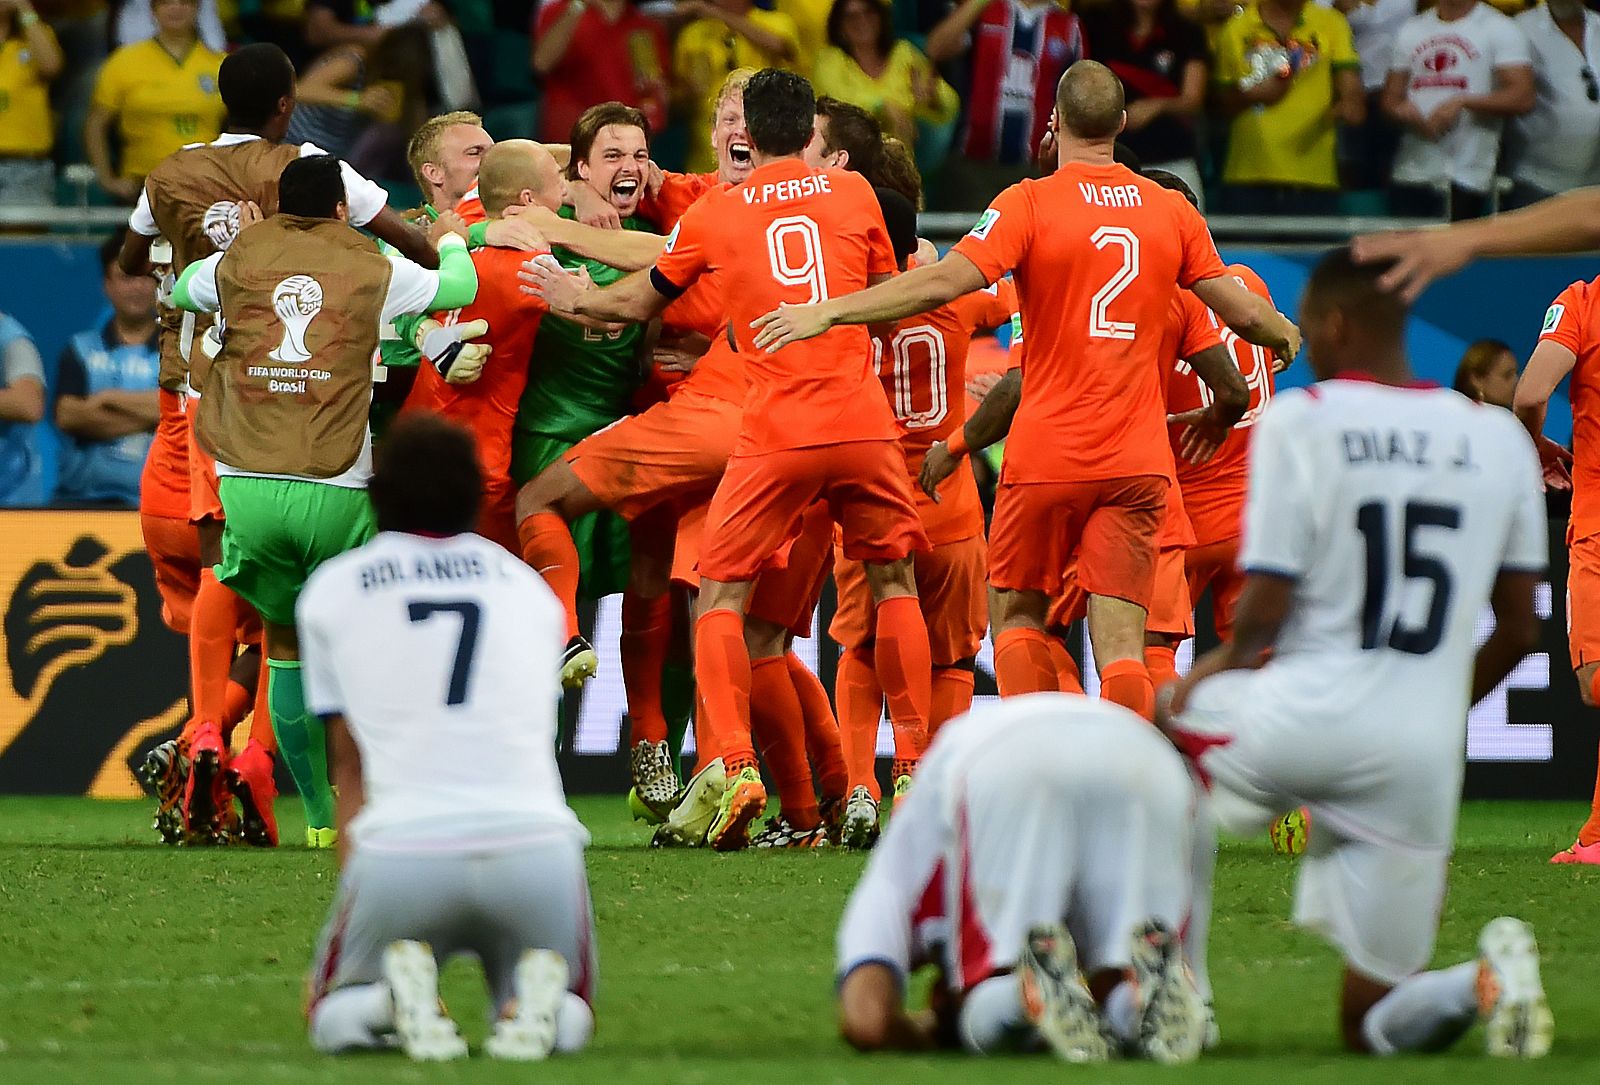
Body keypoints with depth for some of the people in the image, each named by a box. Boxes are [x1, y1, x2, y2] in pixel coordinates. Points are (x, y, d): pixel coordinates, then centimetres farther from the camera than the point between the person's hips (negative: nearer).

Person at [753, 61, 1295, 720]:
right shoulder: (1171, 210, 5)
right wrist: (1287, 337, 33)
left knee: (1016, 615, 13)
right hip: (1138, 462, 3)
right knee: (1120, 644, 1)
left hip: (1047, 456, -3)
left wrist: (829, 311, -13)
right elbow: (1244, 314, 10)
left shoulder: (1030, 203, -7)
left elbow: (944, 282, -18)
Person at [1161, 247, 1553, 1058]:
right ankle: (1484, 980, -21)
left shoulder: (1299, 422, -5)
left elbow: (1264, 612, -8)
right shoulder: (1500, 442, 9)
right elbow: (1519, 632, 12)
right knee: (1371, 1028, 13)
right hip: (1420, 762, 4)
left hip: (1298, 722, -4)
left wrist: (1232, 658, 15)